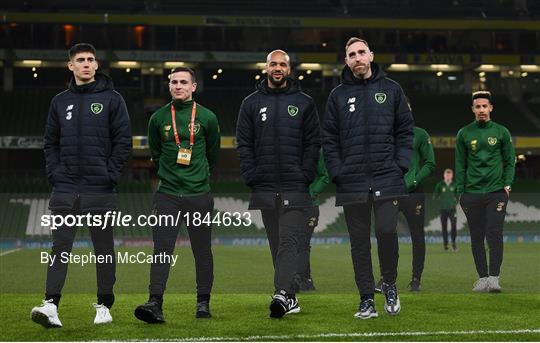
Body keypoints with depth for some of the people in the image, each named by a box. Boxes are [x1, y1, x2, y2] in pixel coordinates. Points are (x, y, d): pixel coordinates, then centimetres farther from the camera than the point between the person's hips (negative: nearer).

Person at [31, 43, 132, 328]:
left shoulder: (112, 99, 2)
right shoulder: (60, 101, 12)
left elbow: (123, 141, -1)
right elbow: (50, 142, 15)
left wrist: (111, 174, -8)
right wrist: (54, 173, 1)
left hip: (100, 189, -2)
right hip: (65, 189, 2)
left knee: (104, 249, 5)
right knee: (60, 248, -5)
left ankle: (104, 306, 14)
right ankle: (51, 305, -10)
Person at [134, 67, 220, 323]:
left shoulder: (207, 118, 1)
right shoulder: (158, 118, 4)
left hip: (199, 195, 0)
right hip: (167, 194, 0)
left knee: (202, 251, 6)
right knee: (162, 250, -9)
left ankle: (203, 302, 17)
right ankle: (155, 303, -14)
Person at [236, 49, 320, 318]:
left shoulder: (304, 102, 7)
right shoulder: (251, 103, 10)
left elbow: (313, 143, 3)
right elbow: (244, 143, 8)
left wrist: (306, 176, -7)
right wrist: (251, 176, -3)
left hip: (295, 188, -2)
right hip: (264, 188, 3)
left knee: (289, 242, -12)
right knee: (277, 244, 6)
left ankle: (282, 293, -22)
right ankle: (289, 298, 12)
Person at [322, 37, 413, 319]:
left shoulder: (391, 89, 8)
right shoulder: (338, 95, 8)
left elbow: (405, 130, 8)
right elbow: (329, 139, 8)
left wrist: (401, 165, -4)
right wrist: (336, 172, -3)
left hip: (387, 179, -1)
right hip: (351, 181, 1)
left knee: (387, 231, -12)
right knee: (359, 241, 4)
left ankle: (390, 285, 13)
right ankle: (366, 299, 11)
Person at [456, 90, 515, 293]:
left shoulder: (501, 132, 6)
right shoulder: (464, 134, 8)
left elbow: (510, 160, 10)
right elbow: (460, 164, 9)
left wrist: (507, 184, -2)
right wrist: (460, 192, 4)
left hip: (496, 192, -2)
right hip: (472, 193, 2)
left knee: (494, 234, -11)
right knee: (477, 238, 4)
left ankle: (494, 278, -10)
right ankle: (482, 278, 12)